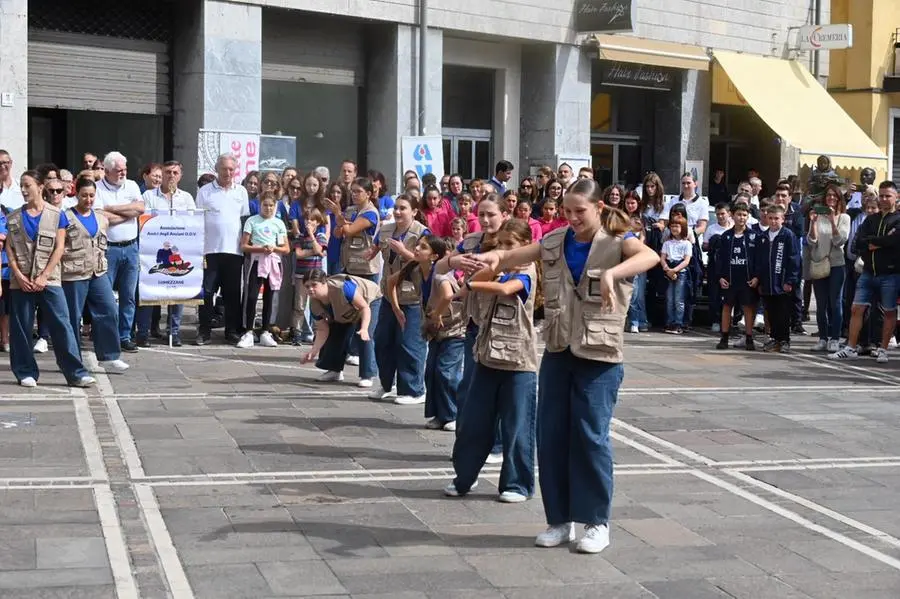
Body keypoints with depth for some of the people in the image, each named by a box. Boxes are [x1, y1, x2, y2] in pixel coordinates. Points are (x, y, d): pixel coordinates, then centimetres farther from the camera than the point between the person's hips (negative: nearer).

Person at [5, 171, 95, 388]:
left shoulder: (56, 215, 2)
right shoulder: (14, 217, 9)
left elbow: (59, 248, -3)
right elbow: (9, 248, 6)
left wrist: (43, 276, -9)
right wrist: (19, 276, -7)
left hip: (49, 280, -2)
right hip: (21, 281, 3)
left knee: (62, 325, -7)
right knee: (21, 328, 4)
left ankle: (76, 373, -7)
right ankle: (26, 373, 15)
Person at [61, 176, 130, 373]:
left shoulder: (100, 218, 15)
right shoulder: (66, 217, -2)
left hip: (98, 274, 5)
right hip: (74, 275, -5)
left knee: (109, 312, -3)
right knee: (73, 317, 2)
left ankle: (108, 357, 4)